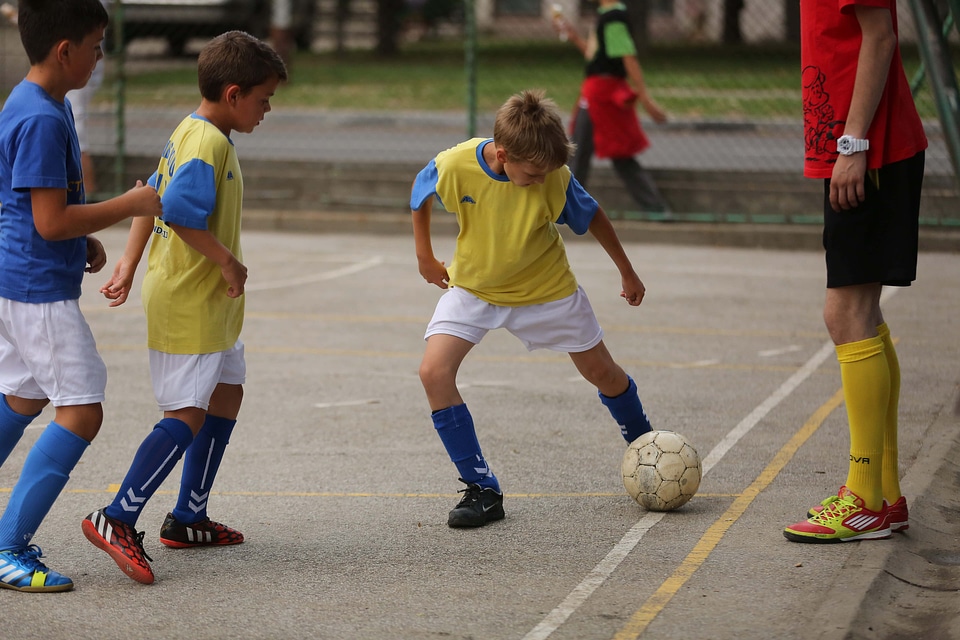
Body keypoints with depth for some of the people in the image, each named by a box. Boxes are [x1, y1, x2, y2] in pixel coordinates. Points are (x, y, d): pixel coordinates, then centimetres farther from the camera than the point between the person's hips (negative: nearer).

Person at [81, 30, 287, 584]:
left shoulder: (192, 134, 13)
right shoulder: (208, 143, -19)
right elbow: (180, 211, -31)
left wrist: (129, 265, 13)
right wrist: (228, 262, -21)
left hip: (208, 303, 11)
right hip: (189, 304, -11)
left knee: (227, 394, 17)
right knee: (187, 414, -12)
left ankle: (189, 519, 22)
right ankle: (118, 520, -13)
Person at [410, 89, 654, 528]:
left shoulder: (554, 178, -27)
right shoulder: (455, 166, -28)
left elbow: (592, 217, -7)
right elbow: (420, 195, -4)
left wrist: (627, 273, 4)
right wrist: (425, 256, 4)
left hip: (547, 289, 0)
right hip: (474, 286, 0)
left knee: (602, 372, 10)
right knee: (434, 371, -20)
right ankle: (482, 490, -12)